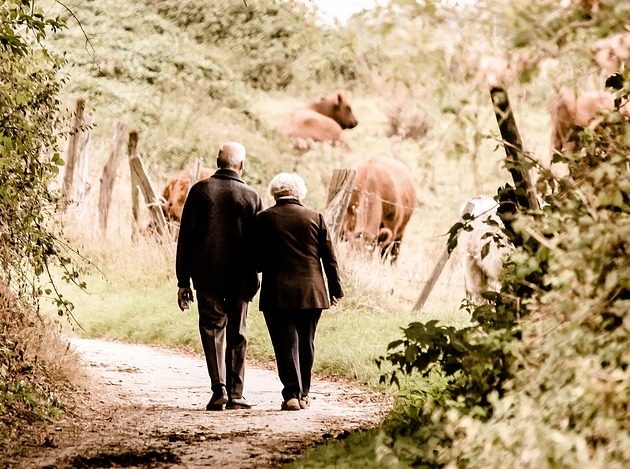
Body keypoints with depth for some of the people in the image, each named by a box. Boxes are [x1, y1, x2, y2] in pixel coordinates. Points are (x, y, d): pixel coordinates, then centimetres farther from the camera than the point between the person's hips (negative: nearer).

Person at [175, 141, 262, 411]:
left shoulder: (200, 191, -1)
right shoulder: (251, 197, -1)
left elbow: (185, 238, -1)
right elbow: (259, 243, 1)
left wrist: (183, 281, 2)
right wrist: (253, 275, 12)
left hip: (206, 276, 0)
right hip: (240, 278, 0)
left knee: (212, 329, 7)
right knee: (237, 335, 9)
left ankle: (219, 388, -9)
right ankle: (235, 394, 9)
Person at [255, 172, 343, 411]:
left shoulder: (264, 219, -3)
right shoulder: (315, 217, 2)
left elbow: (257, 259, -2)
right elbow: (329, 257, 5)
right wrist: (335, 289, 12)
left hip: (277, 293, -2)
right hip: (311, 292, 2)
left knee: (286, 344, 0)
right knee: (305, 344, 14)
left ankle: (291, 394, -10)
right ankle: (303, 394, 21)